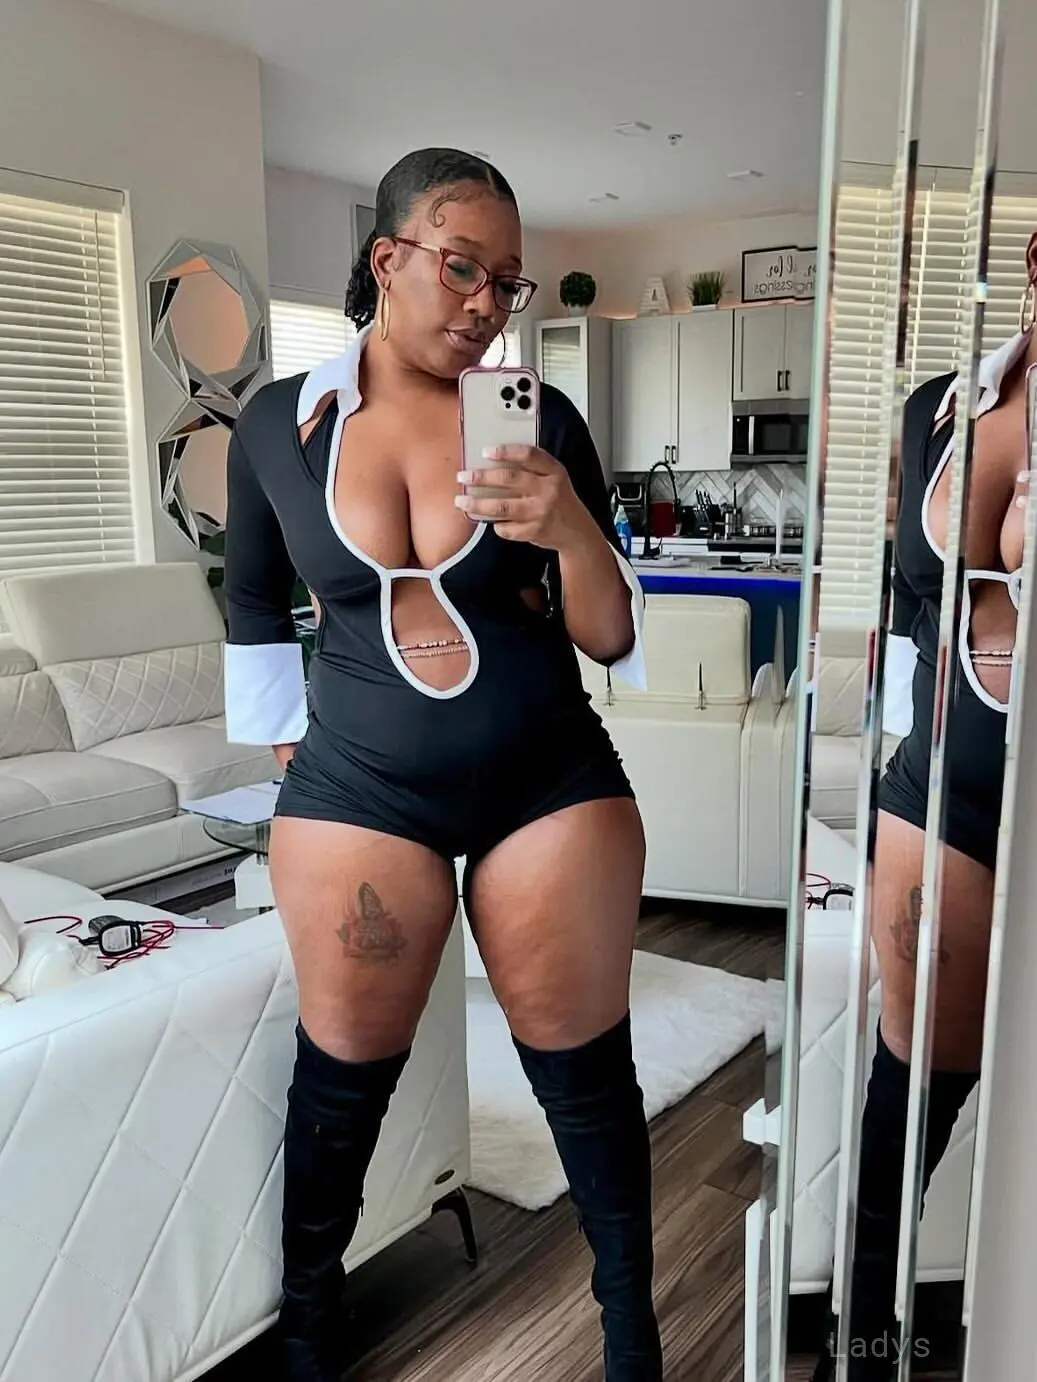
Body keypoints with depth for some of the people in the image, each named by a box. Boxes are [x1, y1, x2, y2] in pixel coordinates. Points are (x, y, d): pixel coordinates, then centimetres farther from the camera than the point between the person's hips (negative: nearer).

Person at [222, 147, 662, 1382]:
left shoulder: (542, 419, -3)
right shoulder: (278, 424, 0)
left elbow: (611, 639, -3)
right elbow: (255, 610, 14)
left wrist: (573, 528, -21)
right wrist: (290, 749, 14)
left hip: (550, 781, 0)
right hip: (360, 790, 1)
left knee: (583, 1068, 10)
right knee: (345, 1067, 12)